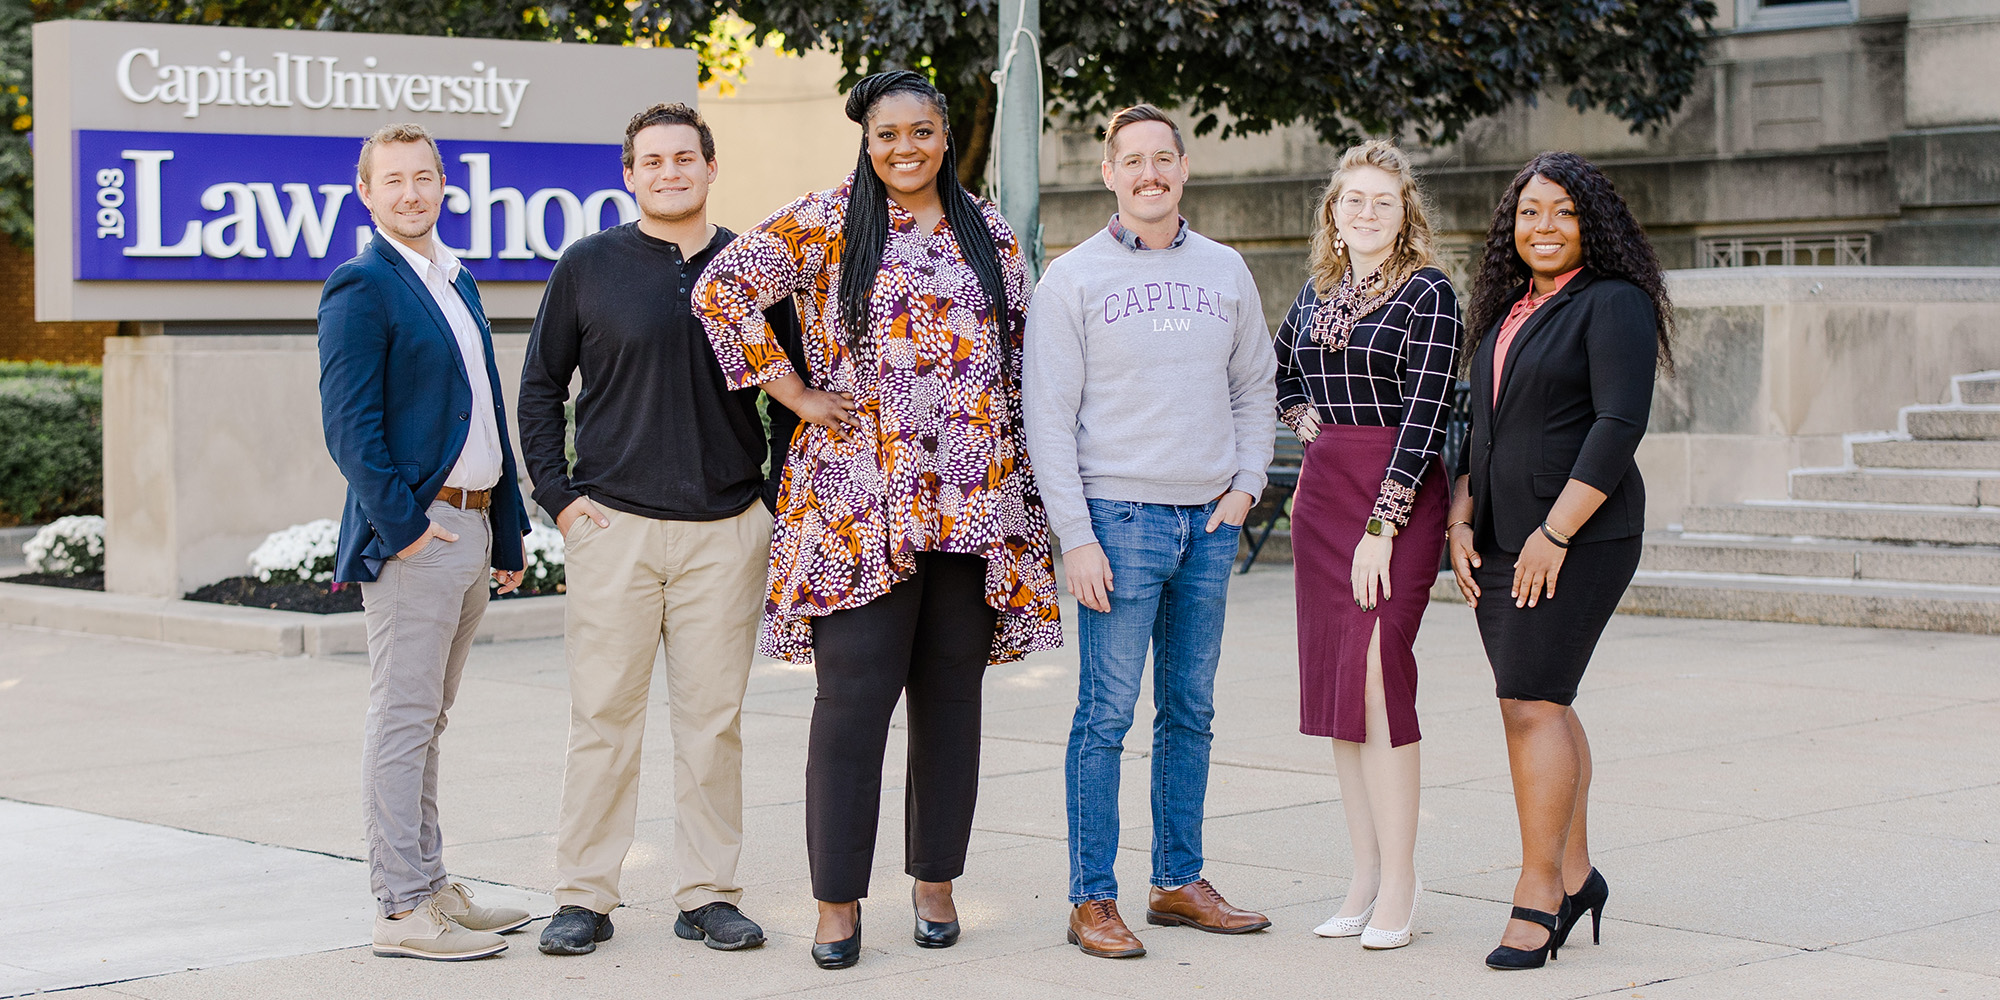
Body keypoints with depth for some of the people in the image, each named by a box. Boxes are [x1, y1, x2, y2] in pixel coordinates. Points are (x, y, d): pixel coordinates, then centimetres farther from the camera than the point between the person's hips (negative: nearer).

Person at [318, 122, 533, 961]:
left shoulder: (457, 283, 18)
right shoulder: (361, 288, -9)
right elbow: (349, 426, -15)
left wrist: (510, 526, 17)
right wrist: (402, 525, -18)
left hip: (473, 528, 9)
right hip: (412, 534, -9)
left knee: (426, 722, 14)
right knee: (403, 722, -5)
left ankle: (430, 888, 21)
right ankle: (404, 909, -1)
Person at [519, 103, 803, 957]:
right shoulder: (588, 268, 3)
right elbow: (540, 387, 8)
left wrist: (780, 497, 6)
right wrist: (556, 492, 0)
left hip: (728, 530, 1)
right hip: (613, 526, -1)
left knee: (713, 717, 5)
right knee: (603, 716, 1)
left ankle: (708, 893, 13)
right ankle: (585, 896, 8)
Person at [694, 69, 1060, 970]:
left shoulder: (990, 236, 13)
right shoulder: (827, 222, 1)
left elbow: (1019, 364, 16)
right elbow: (724, 288, -6)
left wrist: (1025, 485, 11)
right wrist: (795, 393, -7)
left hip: (973, 504, 4)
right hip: (861, 504, -4)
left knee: (951, 697, 8)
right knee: (854, 700, -6)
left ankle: (936, 880, 21)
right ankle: (838, 900, 2)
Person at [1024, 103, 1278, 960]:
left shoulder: (1225, 271, 11)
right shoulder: (1073, 278, -2)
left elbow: (1255, 388, 19)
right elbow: (1048, 417, -5)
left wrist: (1246, 483, 4)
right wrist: (1076, 536, -11)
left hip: (1211, 519, 5)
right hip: (1120, 514, -5)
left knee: (1190, 710, 10)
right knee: (1107, 713, -5)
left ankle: (1178, 882, 19)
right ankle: (1092, 899, 0)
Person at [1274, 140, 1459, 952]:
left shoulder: (1428, 293, -6)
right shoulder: (1317, 292, 13)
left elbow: (1424, 414, -13)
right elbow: (1277, 373, 31)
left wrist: (1382, 524, -18)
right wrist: (1307, 422, 11)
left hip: (1399, 495, -6)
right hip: (1321, 490, 6)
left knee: (1378, 673, -14)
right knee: (1332, 679, 5)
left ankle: (1398, 889, -9)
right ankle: (1364, 878, 12)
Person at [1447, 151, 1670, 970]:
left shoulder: (1613, 306, -8)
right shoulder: (1505, 315, 17)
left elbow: (1619, 426, -17)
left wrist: (1555, 534, -20)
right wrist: (1461, 525, 8)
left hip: (1579, 536, -8)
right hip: (1501, 541, 8)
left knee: (1530, 703, -13)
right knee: (1542, 705, 10)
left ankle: (1537, 894, -9)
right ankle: (1574, 876, 20)